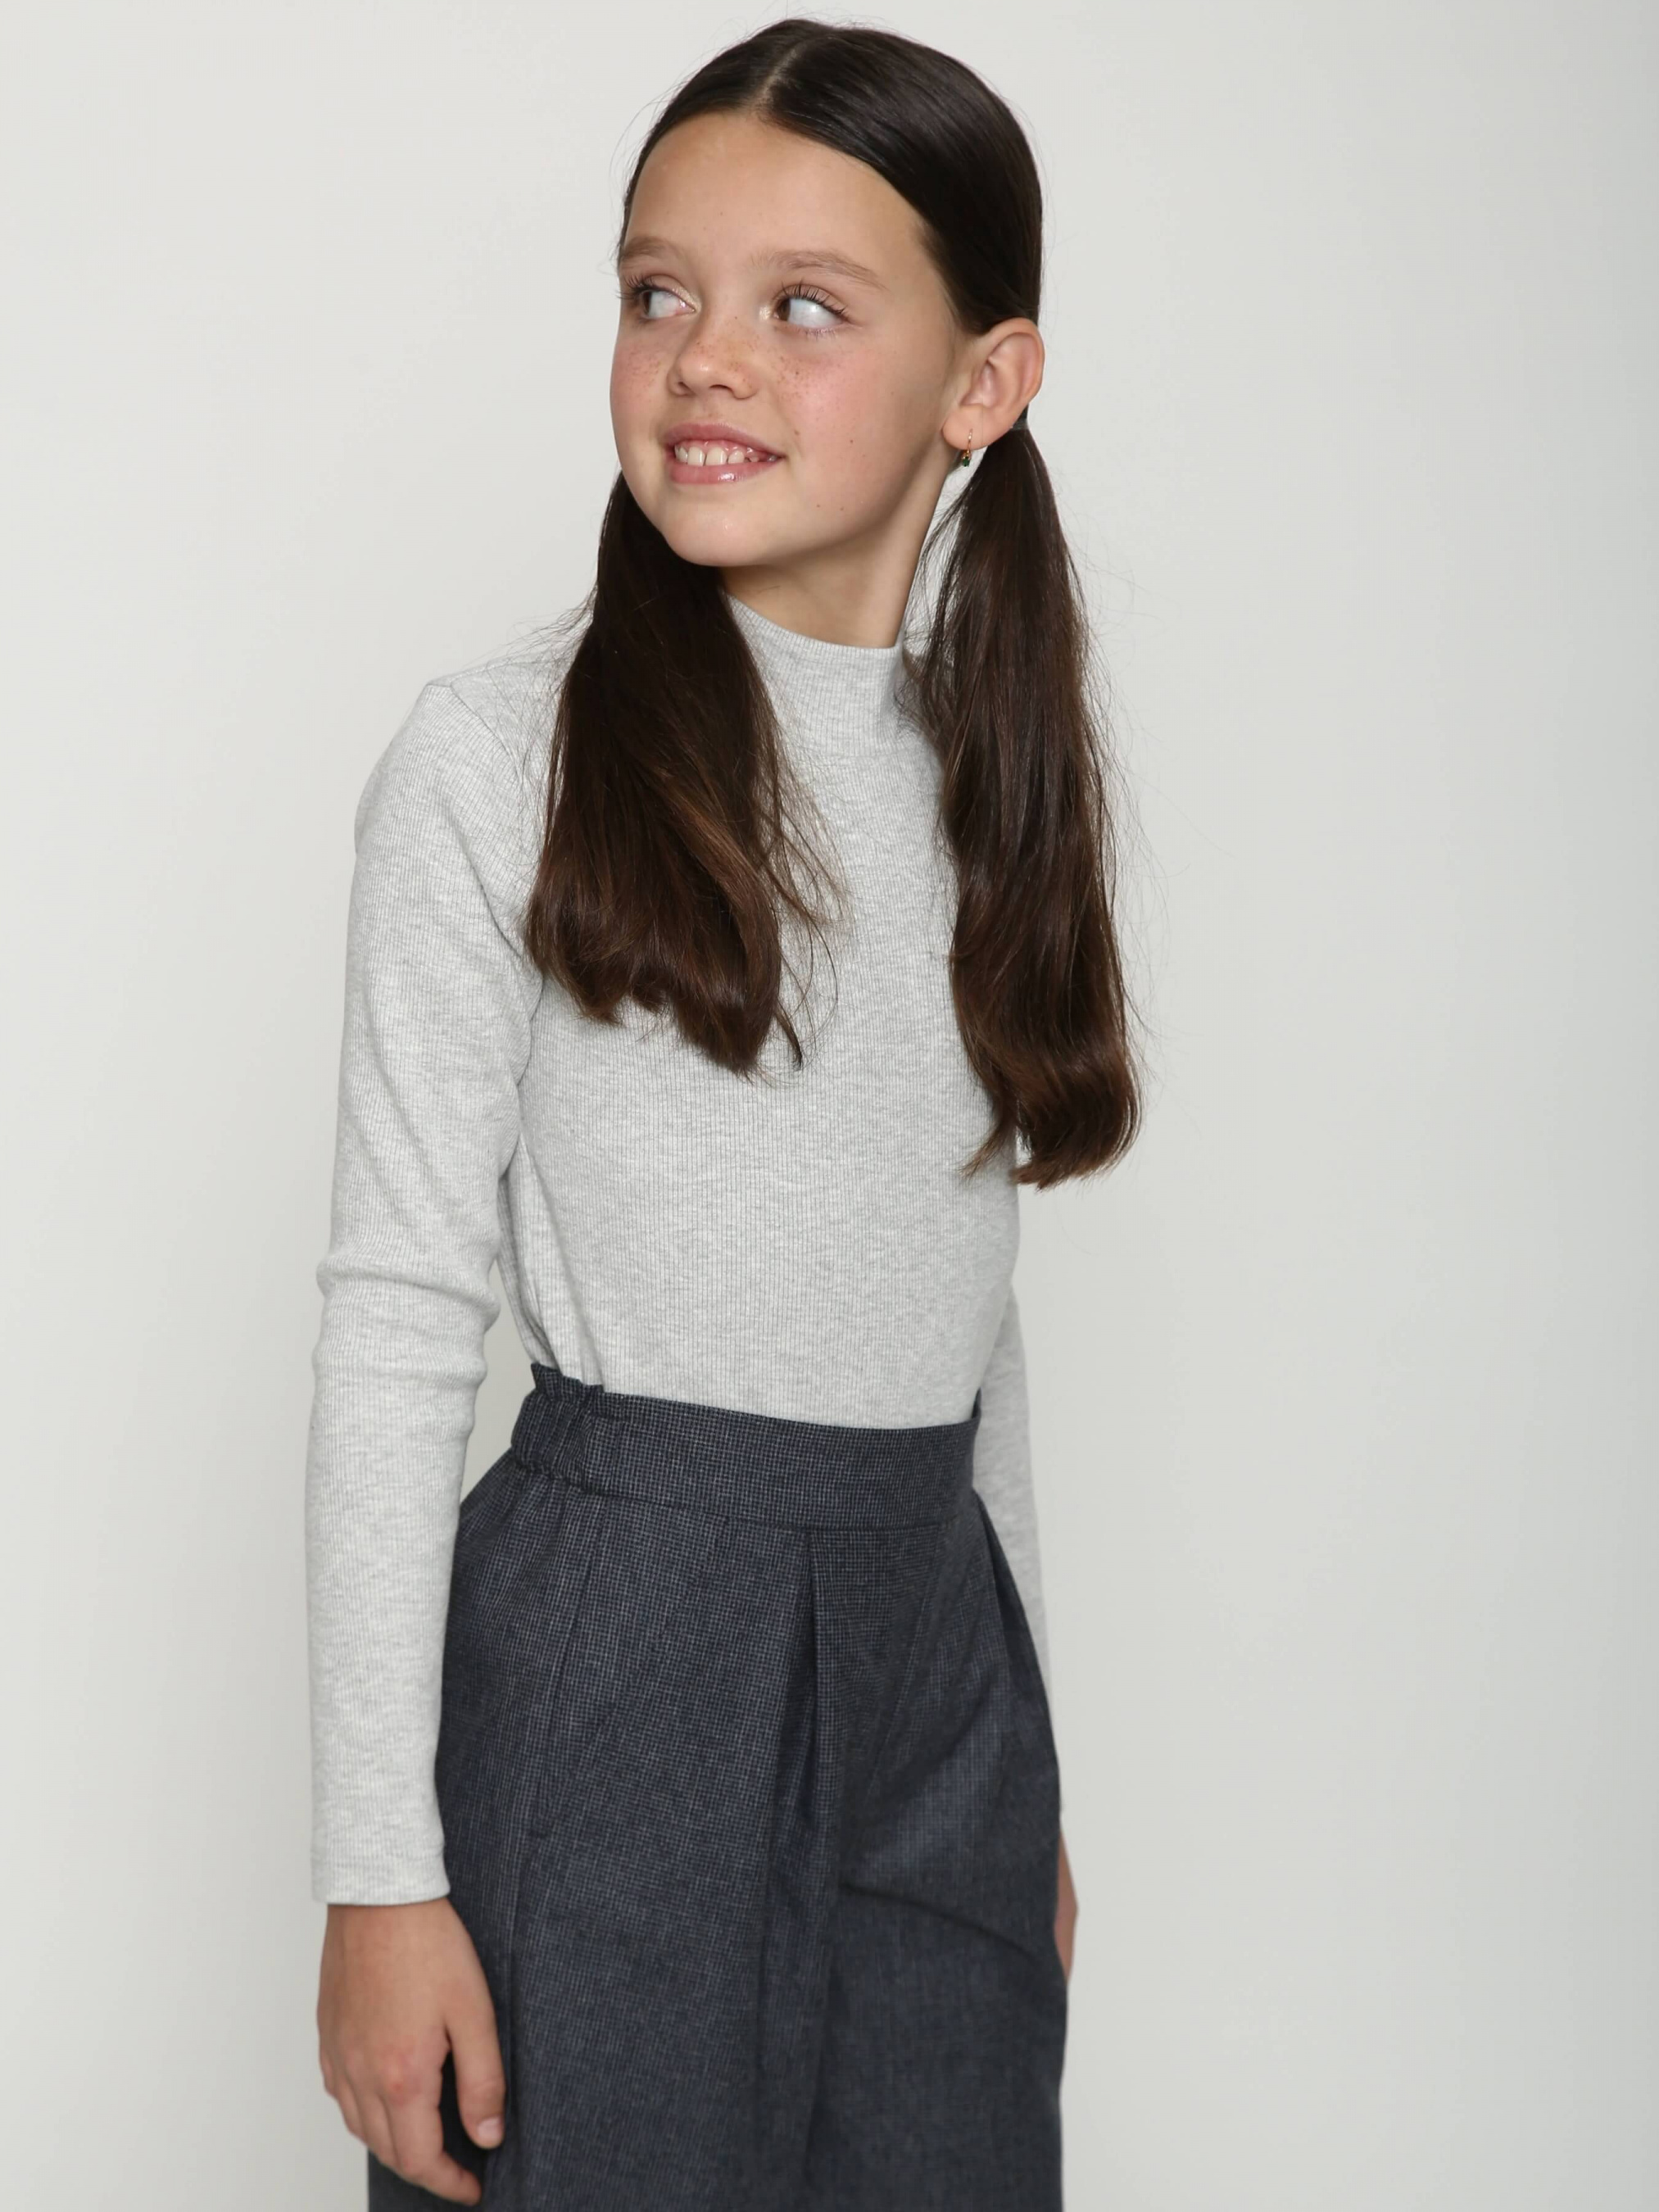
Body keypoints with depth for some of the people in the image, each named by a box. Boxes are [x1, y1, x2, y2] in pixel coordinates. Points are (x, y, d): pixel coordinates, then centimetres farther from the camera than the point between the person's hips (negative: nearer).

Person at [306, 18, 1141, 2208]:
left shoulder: (998, 776, 8)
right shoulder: (498, 759, -7)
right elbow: (397, 1326, -9)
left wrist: (1025, 1778, 16)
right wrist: (382, 1872, -11)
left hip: (938, 1637, 5)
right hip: (611, 1647, -4)